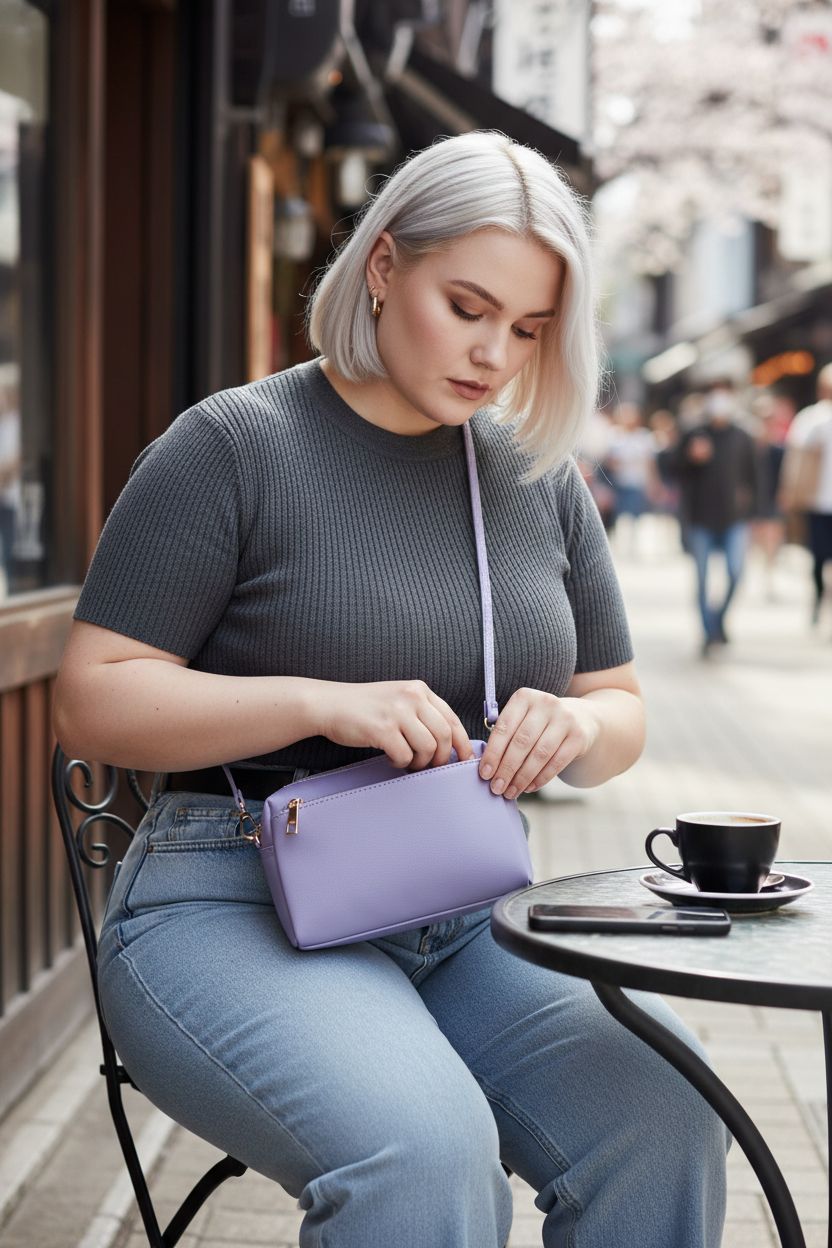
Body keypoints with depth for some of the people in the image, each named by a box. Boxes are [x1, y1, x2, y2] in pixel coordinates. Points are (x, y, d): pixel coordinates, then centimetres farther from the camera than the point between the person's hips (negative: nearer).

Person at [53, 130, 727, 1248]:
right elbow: (92, 703, -7)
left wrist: (574, 726, -7)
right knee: (423, 1152, -34)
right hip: (235, 907, -5)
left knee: (662, 1109, -23)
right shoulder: (234, 445, -4)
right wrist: (322, 703, -22)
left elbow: (622, 712, 19)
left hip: (467, 923, 5)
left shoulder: (537, 475, 13)